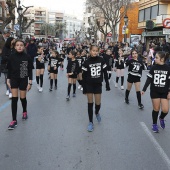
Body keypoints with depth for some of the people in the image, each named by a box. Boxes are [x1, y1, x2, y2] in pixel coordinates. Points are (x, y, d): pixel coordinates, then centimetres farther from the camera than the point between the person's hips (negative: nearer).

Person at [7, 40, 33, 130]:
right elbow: (9, 69, 4)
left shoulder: (27, 57, -8)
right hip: (14, 79, 1)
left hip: (23, 80, -1)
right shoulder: (12, 57, -5)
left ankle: (24, 112, 40)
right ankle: (14, 120, 1)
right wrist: (8, 80, 2)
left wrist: (30, 82, -5)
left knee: (23, 98, 9)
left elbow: (30, 71, -4)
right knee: (14, 99, -3)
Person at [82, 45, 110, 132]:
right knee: (90, 103, 3)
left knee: (98, 103, 5)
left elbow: (105, 73, 1)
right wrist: (84, 88, -6)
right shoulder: (86, 62, -8)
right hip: (89, 85, -1)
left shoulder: (101, 60, -4)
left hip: (98, 84, 1)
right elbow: (84, 76, -4)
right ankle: (91, 122, 14)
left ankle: (97, 113, 40)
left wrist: (107, 84, -1)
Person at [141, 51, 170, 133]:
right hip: (154, 91, 1)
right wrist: (144, 89, -1)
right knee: (156, 109, 5)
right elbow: (149, 79, 1)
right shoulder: (153, 68, -4)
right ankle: (154, 124, 25)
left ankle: (161, 118, 28)